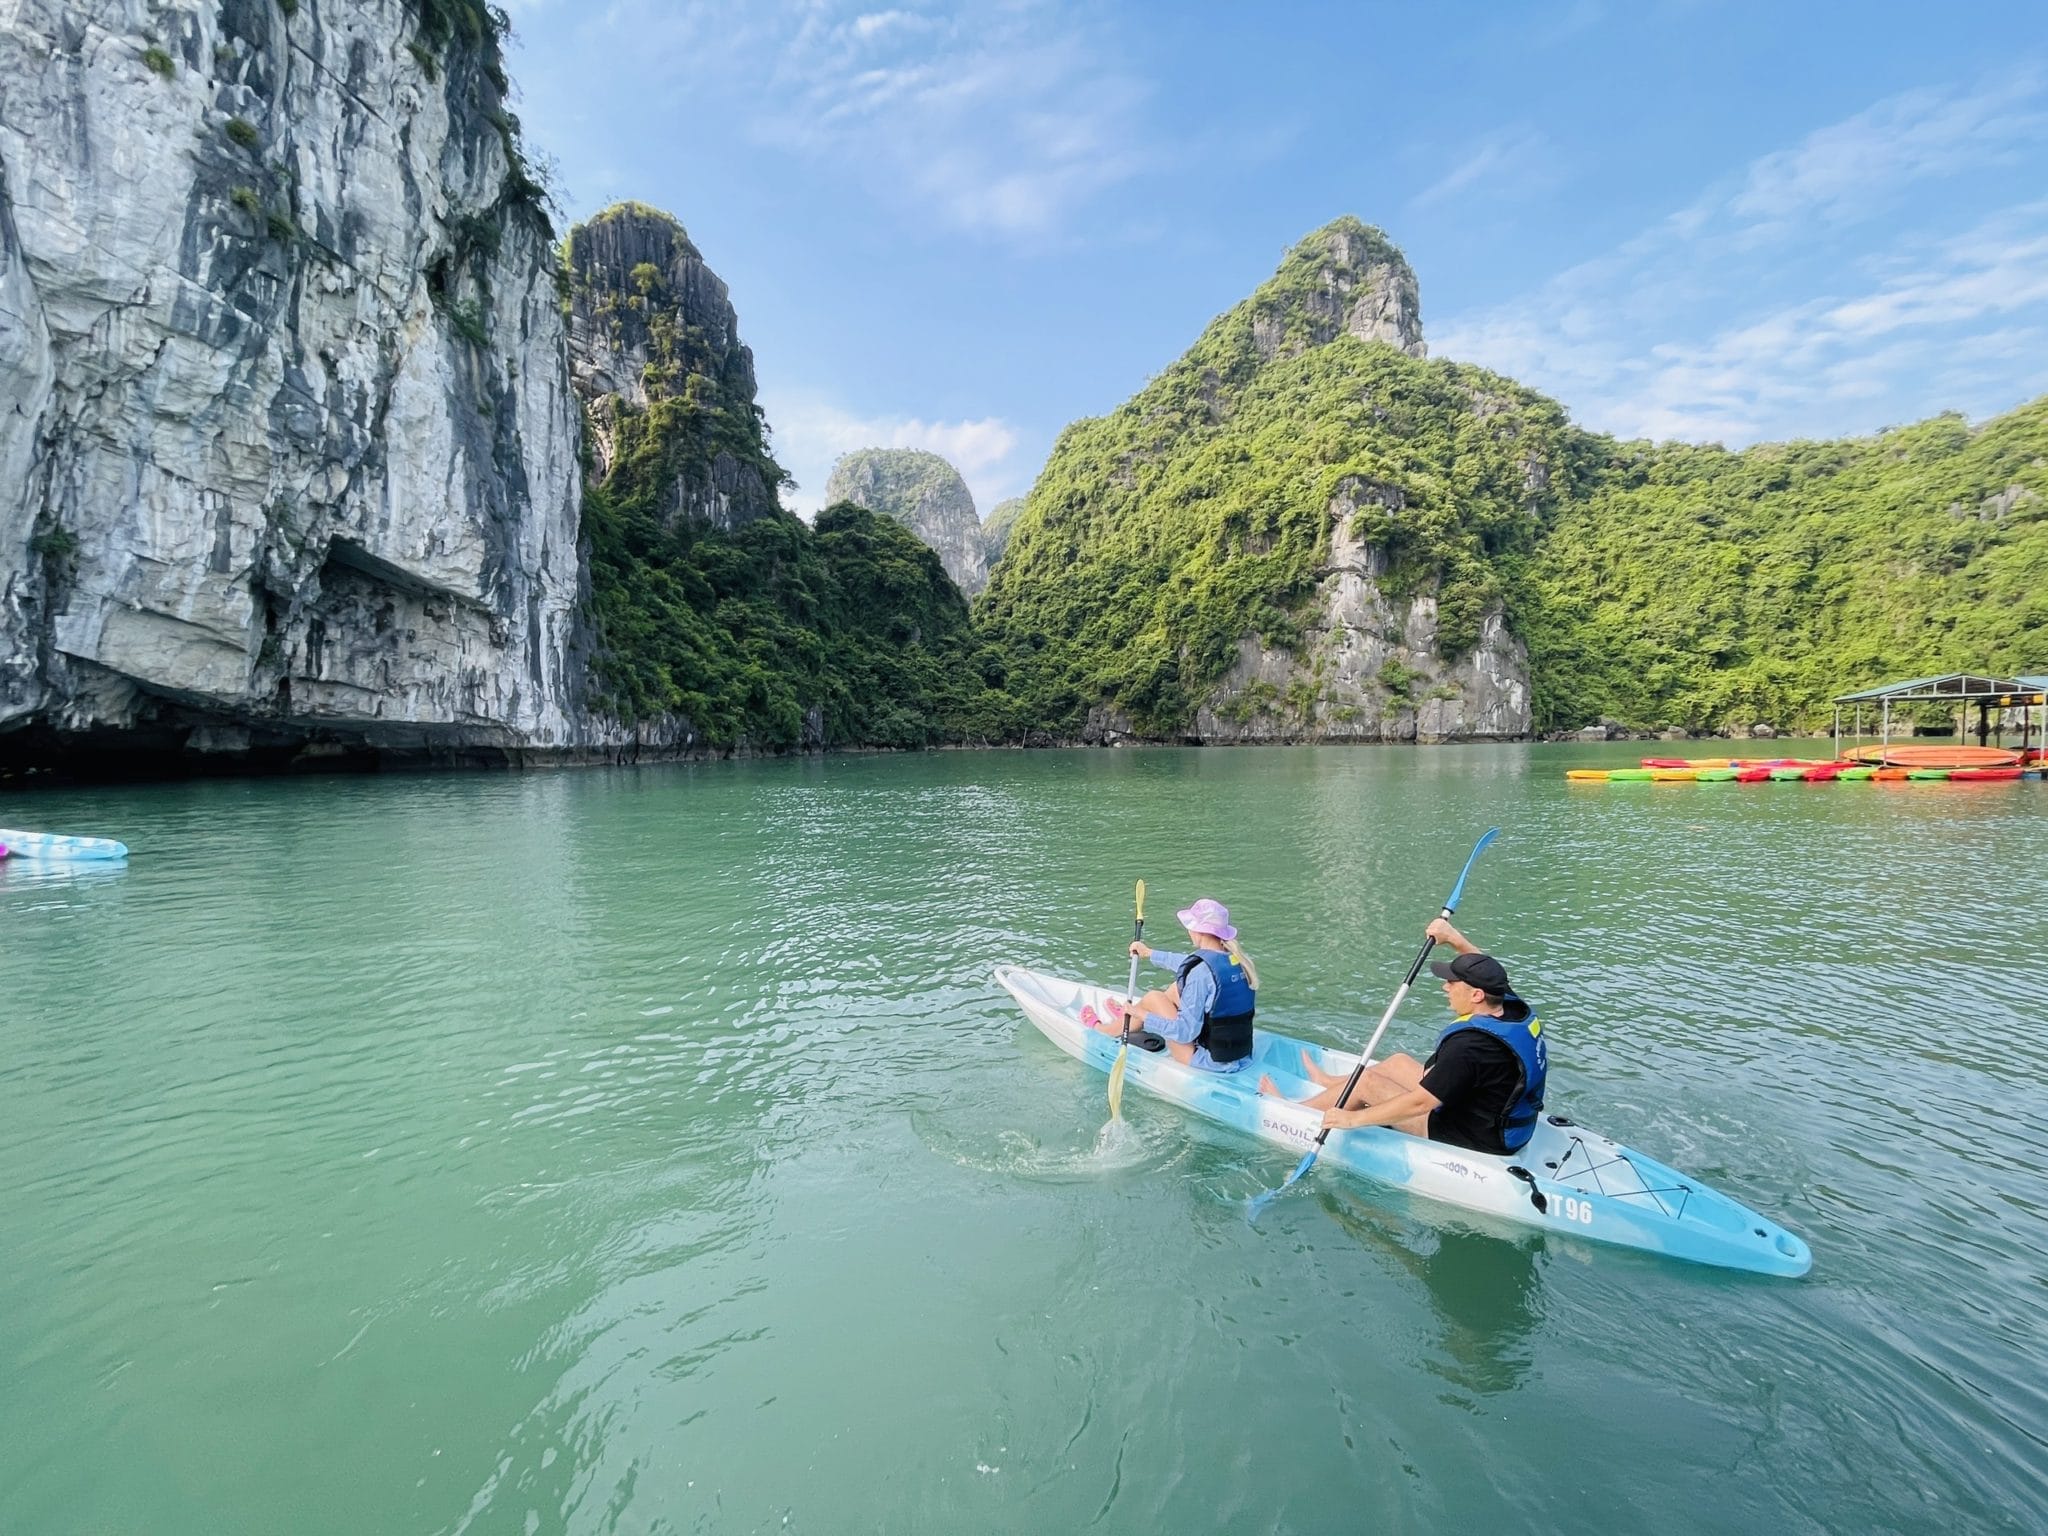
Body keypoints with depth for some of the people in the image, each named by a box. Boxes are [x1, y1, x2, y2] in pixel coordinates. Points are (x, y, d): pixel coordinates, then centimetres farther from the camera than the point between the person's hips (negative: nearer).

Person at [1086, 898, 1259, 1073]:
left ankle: (1100, 1028, 32)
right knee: (1179, 987, 18)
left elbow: (1185, 1032, -21)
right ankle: (1129, 1017, 41)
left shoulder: (1200, 971, -24)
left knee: (1152, 998, 7)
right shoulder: (1239, 960, 1)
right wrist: (1150, 953, 31)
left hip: (1211, 1062, -7)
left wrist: (1144, 1016, -8)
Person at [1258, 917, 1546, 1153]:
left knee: (1367, 1082, 1)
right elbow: (1485, 970, 16)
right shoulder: (1514, 1007, -9)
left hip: (1474, 1138, -9)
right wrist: (1453, 937, 12)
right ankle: (1329, 1083, 46)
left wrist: (1353, 1118, -22)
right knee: (1398, 1062, 20)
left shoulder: (1470, 1046, -34)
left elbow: (1419, 1103, -30)